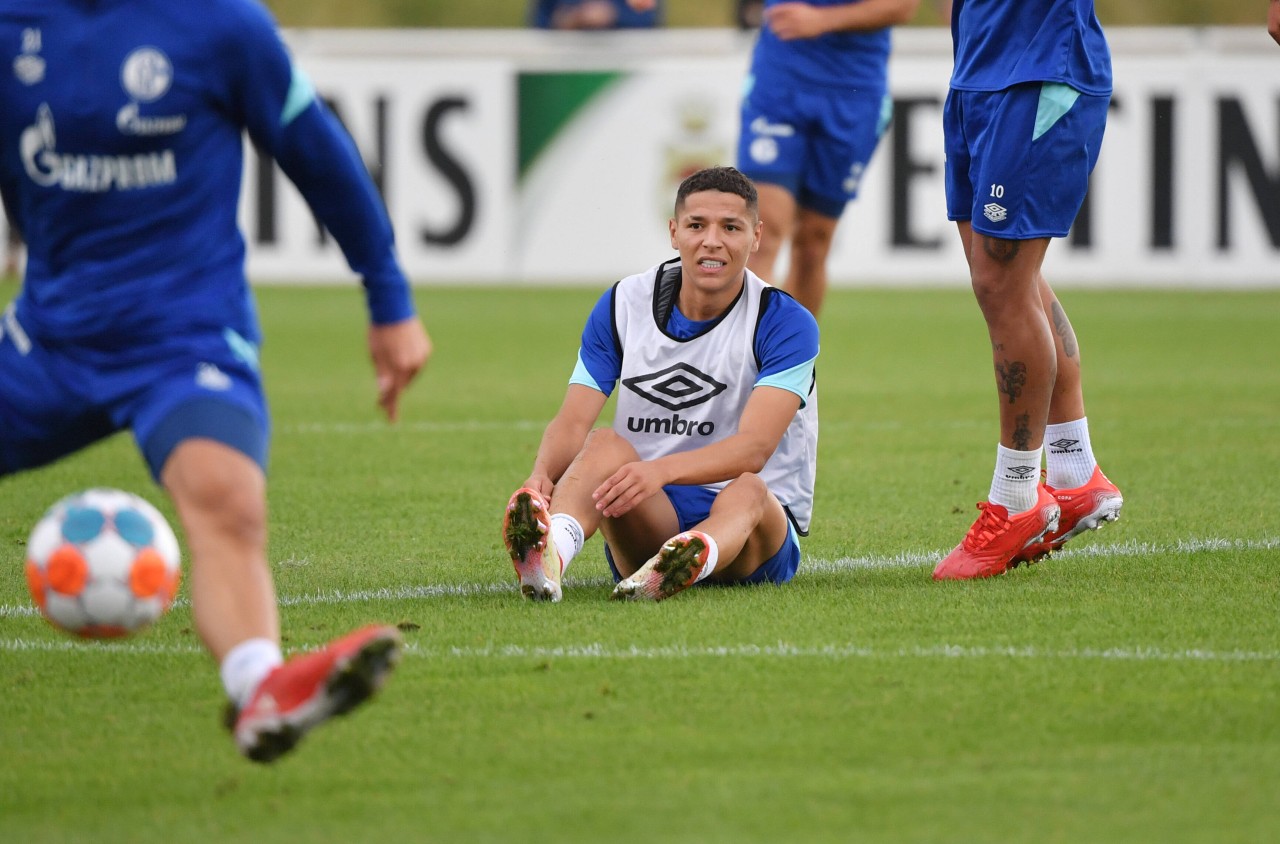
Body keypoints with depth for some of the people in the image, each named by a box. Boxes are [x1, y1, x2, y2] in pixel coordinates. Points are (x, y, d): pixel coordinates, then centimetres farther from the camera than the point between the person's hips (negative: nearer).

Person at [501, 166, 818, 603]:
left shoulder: (785, 322, -8)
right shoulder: (622, 305, 3)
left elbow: (755, 446, -22)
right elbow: (572, 423, -5)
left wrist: (661, 470, -41)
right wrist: (542, 476, -31)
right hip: (650, 521, 2)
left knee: (746, 491, -36)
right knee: (607, 444, -27)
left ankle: (689, 562, -73)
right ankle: (548, 555, -61)